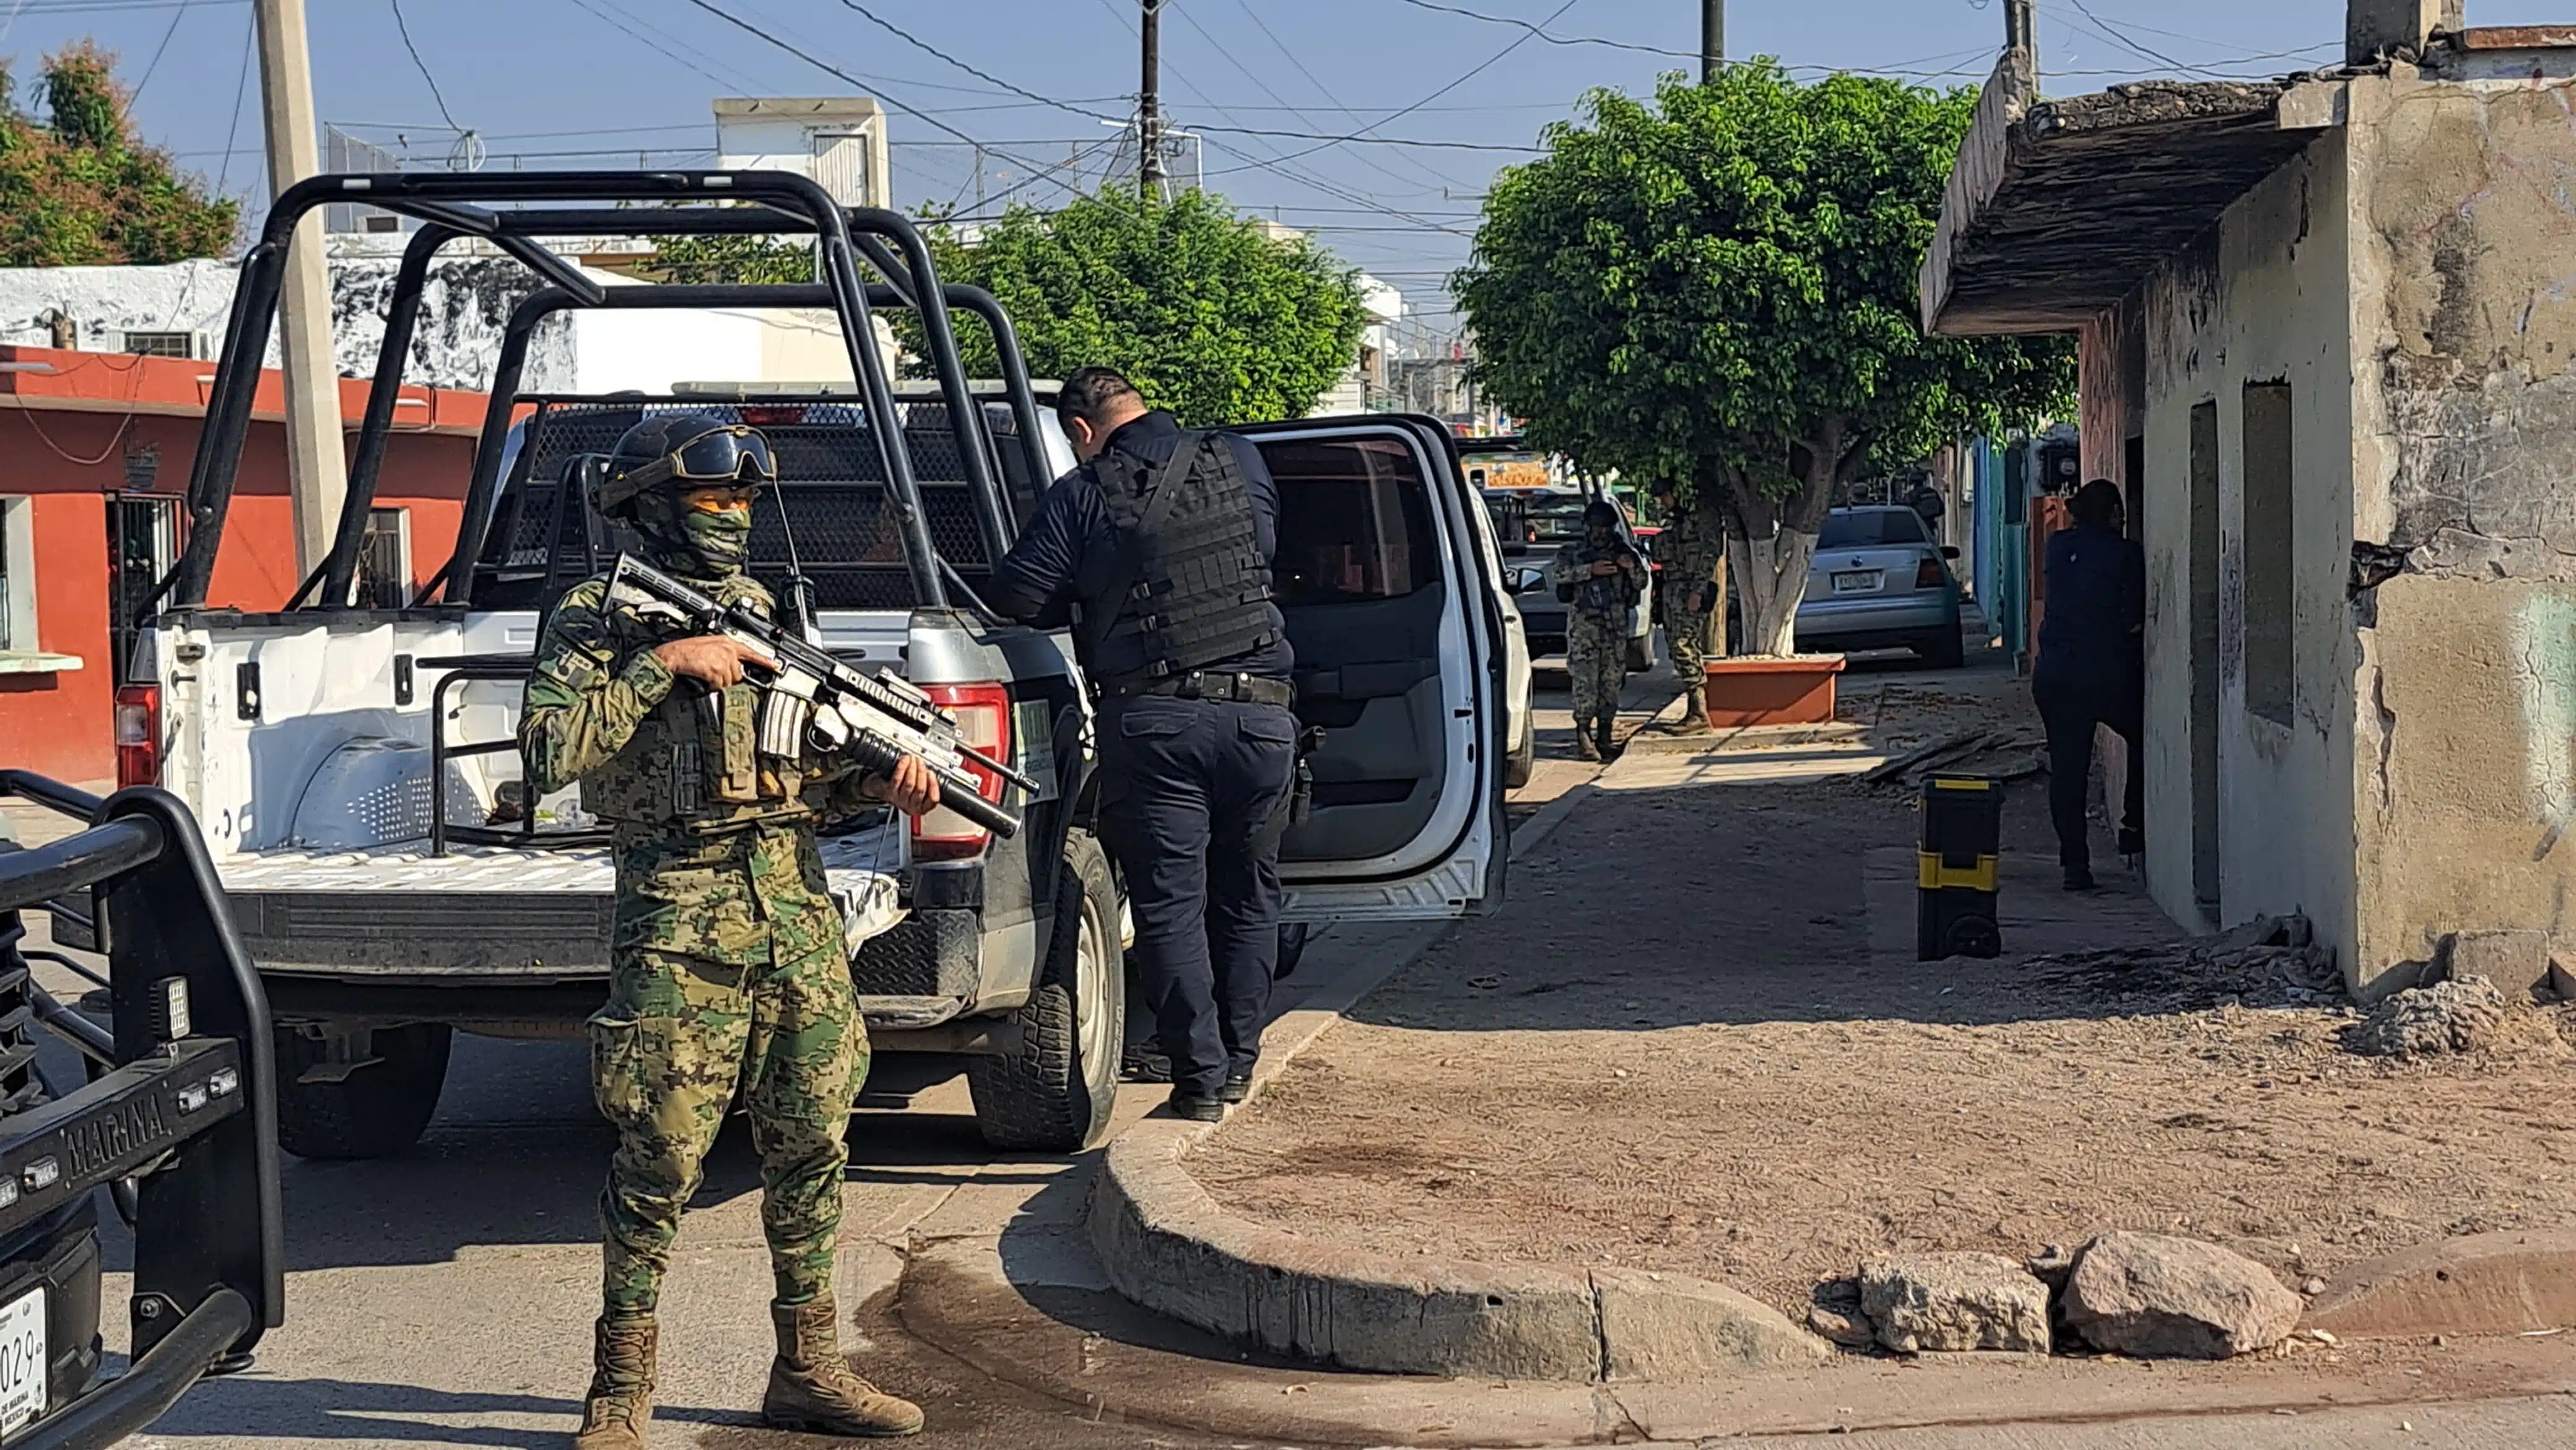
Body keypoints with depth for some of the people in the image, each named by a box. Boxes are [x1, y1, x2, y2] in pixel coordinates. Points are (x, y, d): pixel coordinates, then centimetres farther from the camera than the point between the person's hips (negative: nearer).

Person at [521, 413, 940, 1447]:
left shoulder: (763, 616, 18)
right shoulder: (593, 620, 0)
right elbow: (549, 751, -15)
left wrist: (880, 778, 1)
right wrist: (660, 666, -17)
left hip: (800, 908, 6)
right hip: (679, 920, -6)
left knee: (811, 1148, 9)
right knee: (659, 1159, -3)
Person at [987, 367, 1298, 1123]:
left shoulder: (1083, 495, -2)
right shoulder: (1242, 464, 7)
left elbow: (1016, 595, -4)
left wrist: (1086, 605, 15)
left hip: (1152, 718, -3)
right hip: (1259, 712, 3)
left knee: (1169, 902, 4)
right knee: (1247, 894, 16)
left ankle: (1201, 1075, 1)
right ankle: (1239, 1059, 23)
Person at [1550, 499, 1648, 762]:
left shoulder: (1621, 552, 16)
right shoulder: (1572, 551, 9)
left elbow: (1641, 584, 14)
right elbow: (1557, 572, -9)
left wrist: (1633, 567, -7)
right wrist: (1591, 570, -18)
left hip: (1616, 624, 3)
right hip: (1584, 622, -3)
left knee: (1612, 680, 3)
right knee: (1586, 679, -11)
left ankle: (1604, 735, 9)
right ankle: (1584, 736, -14)